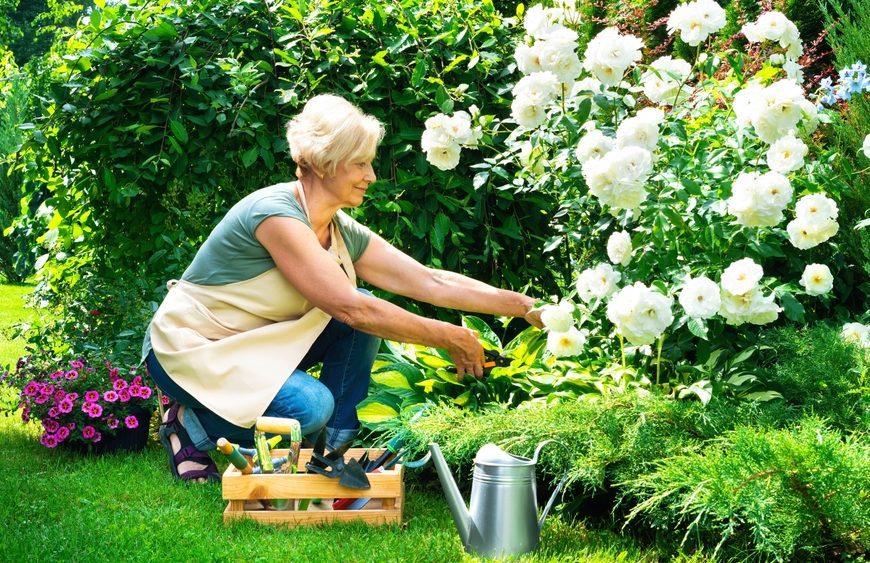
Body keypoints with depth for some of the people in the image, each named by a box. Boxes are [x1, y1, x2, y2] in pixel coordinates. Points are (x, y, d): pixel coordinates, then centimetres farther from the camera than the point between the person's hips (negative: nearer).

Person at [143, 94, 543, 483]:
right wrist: (452, 339, -24)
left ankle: (338, 448, 0)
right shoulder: (274, 213, -27)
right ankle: (191, 426, -5)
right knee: (311, 406, -29)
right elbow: (349, 307, -30)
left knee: (366, 313, -7)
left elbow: (433, 282, -3)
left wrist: (525, 306, -10)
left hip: (252, 344, 8)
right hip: (189, 349, -8)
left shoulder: (344, 234, -2)